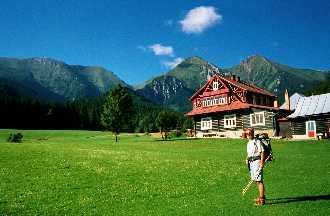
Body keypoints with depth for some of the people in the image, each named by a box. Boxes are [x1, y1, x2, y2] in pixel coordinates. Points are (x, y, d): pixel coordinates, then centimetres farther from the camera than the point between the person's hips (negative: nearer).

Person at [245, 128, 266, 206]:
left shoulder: (257, 141, -9)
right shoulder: (248, 143, 18)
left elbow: (262, 152, -14)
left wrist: (262, 162, -20)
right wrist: (247, 159, 9)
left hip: (257, 161, -9)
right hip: (251, 162, 9)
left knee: (259, 180, -10)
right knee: (256, 180, 15)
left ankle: (261, 200, -7)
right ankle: (261, 196, 29)